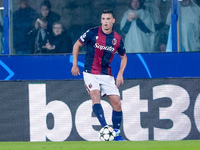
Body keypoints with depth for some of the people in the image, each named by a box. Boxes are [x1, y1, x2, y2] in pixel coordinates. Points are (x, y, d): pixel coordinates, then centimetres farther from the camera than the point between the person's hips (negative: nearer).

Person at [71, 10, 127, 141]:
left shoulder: (117, 39, 0)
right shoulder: (92, 33, -9)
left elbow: (123, 56, 16)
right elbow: (77, 45, 4)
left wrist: (120, 74, 4)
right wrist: (75, 65, 1)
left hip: (107, 75, 3)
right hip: (90, 73, -3)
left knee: (116, 102, -3)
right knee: (95, 96, -26)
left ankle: (116, 134, 10)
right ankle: (105, 128, -32)